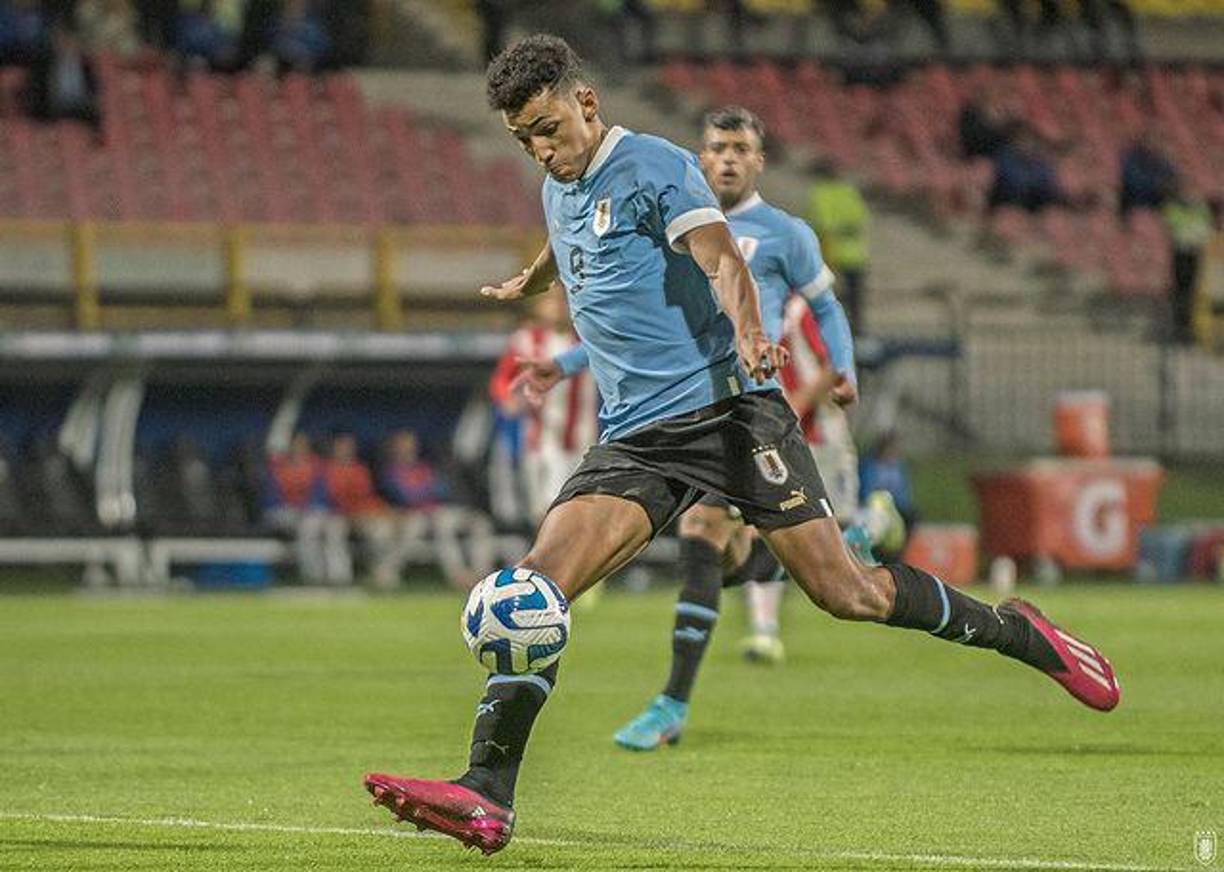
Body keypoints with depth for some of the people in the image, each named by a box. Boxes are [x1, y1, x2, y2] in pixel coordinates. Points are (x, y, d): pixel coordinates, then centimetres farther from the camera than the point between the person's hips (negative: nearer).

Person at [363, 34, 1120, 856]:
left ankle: (1015, 631, 13)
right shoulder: (560, 191, 18)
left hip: (726, 408, -6)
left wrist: (747, 334, -41)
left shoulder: (653, 166, -6)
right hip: (634, 441, 6)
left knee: (841, 589, -11)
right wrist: (527, 283, 65)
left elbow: (721, 258, -21)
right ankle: (487, 799, -22)